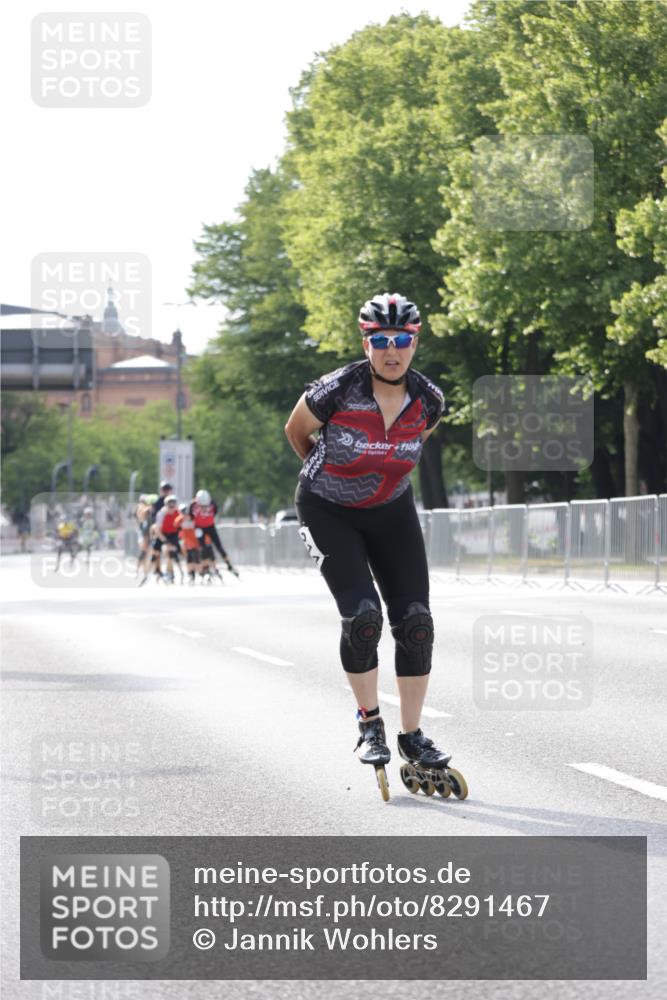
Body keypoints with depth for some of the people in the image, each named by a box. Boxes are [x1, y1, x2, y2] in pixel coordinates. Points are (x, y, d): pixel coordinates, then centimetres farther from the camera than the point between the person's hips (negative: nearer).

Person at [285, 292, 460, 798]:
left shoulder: (429, 401, -15)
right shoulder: (337, 390, -25)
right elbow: (296, 432, -3)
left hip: (391, 512, 4)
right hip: (328, 511, -3)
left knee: (416, 621, -8)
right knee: (362, 615, -19)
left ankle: (413, 735, 5)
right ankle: (369, 724, 2)